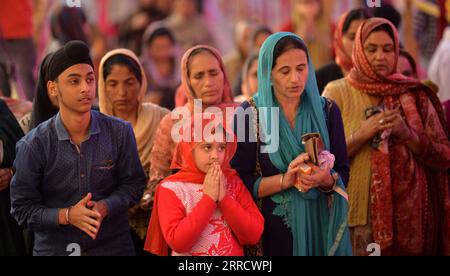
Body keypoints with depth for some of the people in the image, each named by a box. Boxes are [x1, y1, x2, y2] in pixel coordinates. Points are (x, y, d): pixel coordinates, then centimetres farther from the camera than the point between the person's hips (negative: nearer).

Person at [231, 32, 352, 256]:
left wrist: (326, 179, -20)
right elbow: (240, 183, -9)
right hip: (271, 231, -2)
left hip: (321, 225, 2)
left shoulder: (327, 111, 0)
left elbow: (343, 174, 1)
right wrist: (285, 180, -22)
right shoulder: (248, 114, -8)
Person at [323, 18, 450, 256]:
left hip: (408, 216, 2)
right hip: (356, 217, -2)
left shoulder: (414, 95, 5)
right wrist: (361, 135, -17)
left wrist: (408, 135, -13)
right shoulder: (337, 93, 0)